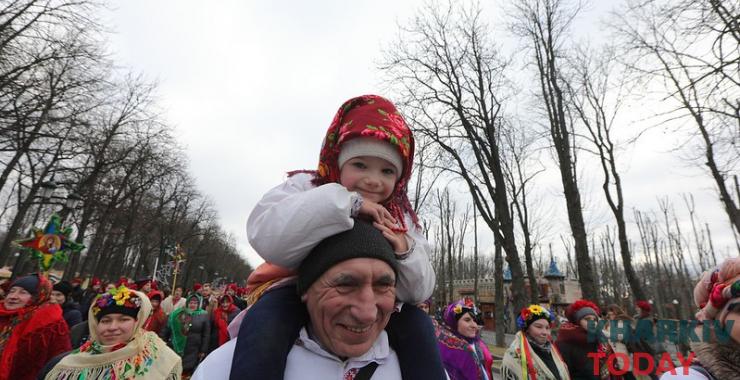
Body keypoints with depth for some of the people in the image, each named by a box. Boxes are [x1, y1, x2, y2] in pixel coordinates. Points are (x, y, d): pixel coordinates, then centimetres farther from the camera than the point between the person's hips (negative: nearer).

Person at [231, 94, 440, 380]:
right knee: (266, 318, -32)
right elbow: (266, 237, -35)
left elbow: (419, 292, -4)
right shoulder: (306, 187, -13)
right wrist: (345, 201, -36)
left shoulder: (400, 219, -3)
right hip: (299, 296, -3)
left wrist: (406, 252, -26)